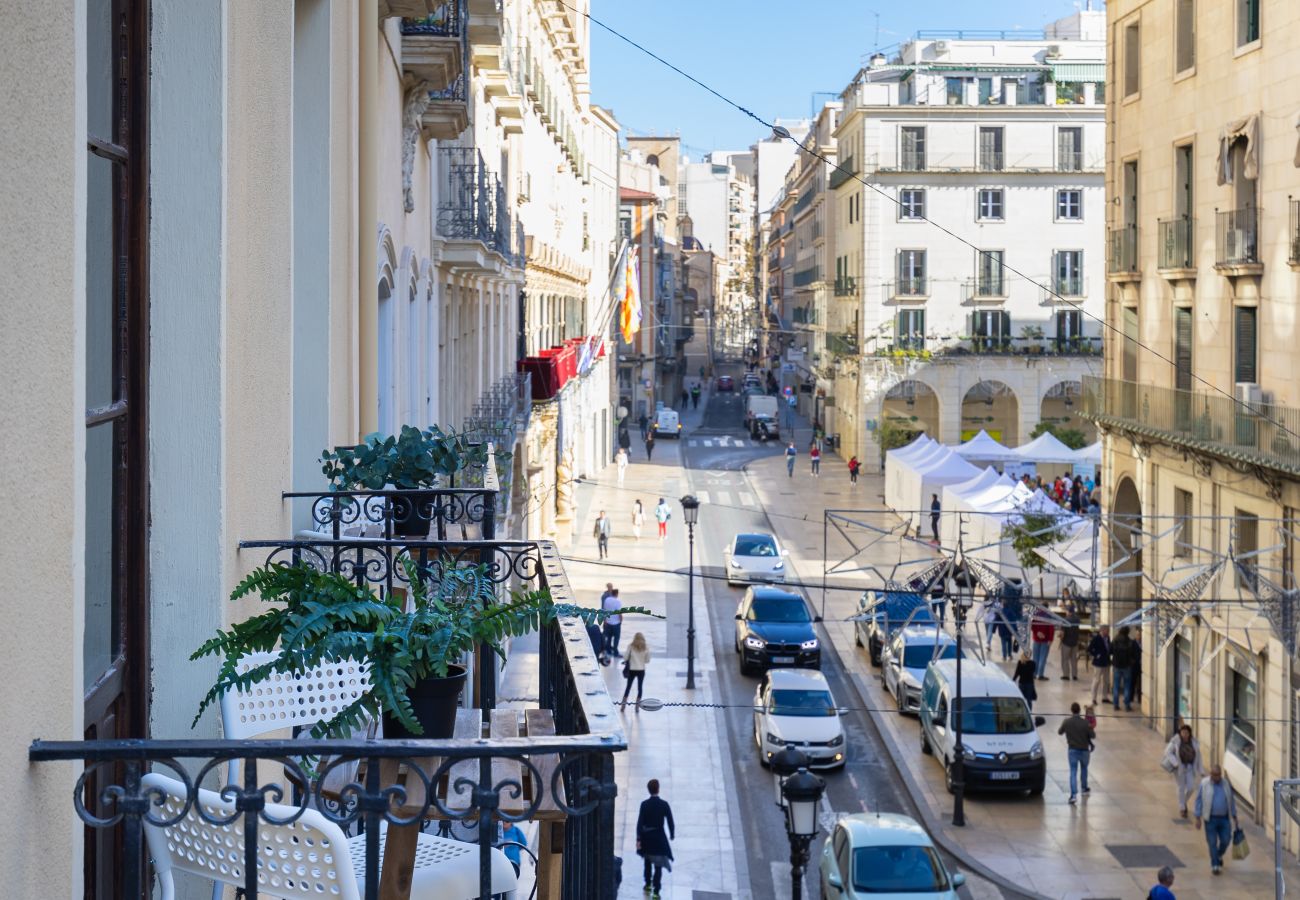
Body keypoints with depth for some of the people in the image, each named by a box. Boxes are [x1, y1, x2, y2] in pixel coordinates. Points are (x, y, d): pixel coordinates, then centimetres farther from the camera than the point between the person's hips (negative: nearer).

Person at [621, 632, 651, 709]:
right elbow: (647, 660, 2)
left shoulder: (630, 646, -7)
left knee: (628, 687, 11)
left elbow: (626, 657, -7)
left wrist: (625, 661, 14)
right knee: (640, 687, 9)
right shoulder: (646, 648, -3)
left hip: (632, 670, 0)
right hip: (641, 670, 0)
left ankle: (623, 704, 10)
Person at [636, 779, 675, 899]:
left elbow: (640, 822, -10)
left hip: (646, 836, 2)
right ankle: (656, 892, -7)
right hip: (659, 837, -2)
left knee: (647, 861, 27)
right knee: (658, 865, 1)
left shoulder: (644, 804, -9)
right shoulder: (664, 804, -12)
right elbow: (670, 821, -7)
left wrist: (638, 839, -6)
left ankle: (648, 884, 39)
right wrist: (672, 834, 10)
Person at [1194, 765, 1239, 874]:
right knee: (1212, 842, 0)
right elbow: (1199, 800, -2)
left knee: (1225, 840, 4)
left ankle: (1219, 856, 34)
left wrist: (1234, 817, 11)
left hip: (1224, 818, 3)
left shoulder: (1226, 784, 3)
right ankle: (1215, 864, 11)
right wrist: (1198, 818, -5)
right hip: (1211, 819, -3)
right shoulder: (1204, 784, -7)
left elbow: (1232, 800, 12)